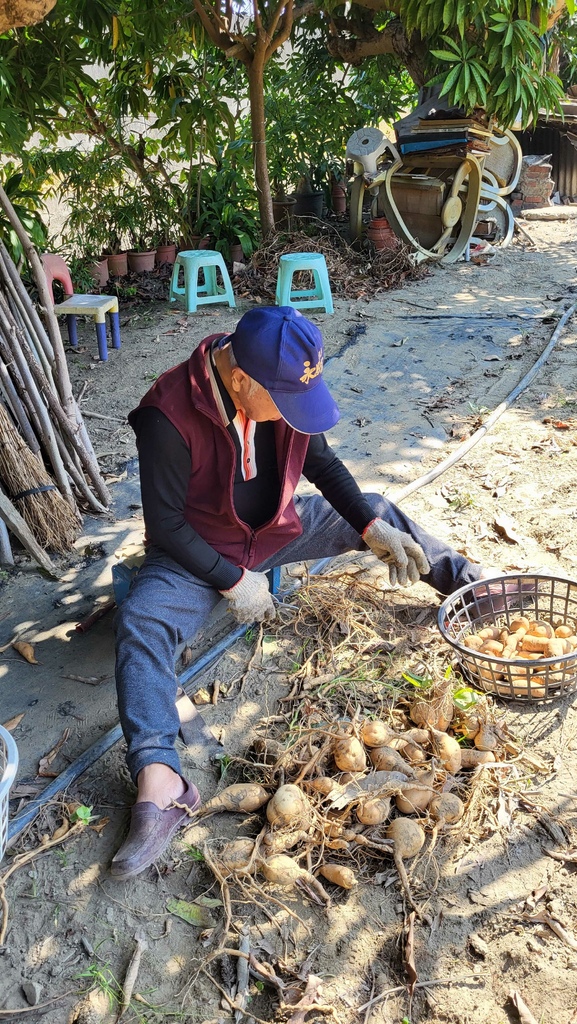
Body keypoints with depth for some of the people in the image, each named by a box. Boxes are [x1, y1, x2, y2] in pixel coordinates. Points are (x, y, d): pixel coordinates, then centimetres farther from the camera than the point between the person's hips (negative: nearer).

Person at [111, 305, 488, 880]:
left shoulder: (286, 389, -14)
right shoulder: (169, 416, -30)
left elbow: (322, 464, 1)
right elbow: (164, 523, -23)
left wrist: (373, 530, -9)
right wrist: (231, 581, -24)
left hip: (278, 527, 5)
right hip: (199, 550, -5)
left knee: (381, 514, 1)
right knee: (140, 622, -30)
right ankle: (159, 782, -40)